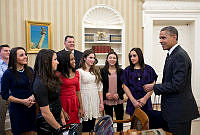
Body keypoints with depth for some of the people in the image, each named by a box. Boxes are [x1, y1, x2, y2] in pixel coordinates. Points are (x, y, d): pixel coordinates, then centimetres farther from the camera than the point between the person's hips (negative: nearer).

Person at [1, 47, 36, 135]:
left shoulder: (29, 70, 3)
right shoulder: (8, 73, -9)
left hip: (31, 107, 4)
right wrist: (22, 101, -14)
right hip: (17, 108, -4)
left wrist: (33, 96, -7)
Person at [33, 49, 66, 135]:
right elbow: (45, 113, -22)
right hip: (47, 125, -8)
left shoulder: (51, 78, 3)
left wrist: (62, 117, 10)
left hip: (57, 119, 8)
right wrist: (58, 128, -13)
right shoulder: (40, 83, -23)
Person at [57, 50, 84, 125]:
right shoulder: (59, 74, -13)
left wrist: (81, 107, 8)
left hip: (75, 104, 5)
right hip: (64, 103, -5)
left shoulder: (76, 73, 7)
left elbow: (77, 91, 11)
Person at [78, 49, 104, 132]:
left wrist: (101, 103, 9)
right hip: (85, 101, -5)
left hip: (95, 101, 5)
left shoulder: (95, 72, 12)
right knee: (86, 127, 2)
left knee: (92, 126, 11)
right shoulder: (79, 71, -6)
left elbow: (99, 88, 13)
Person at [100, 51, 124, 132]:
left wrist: (119, 94, -10)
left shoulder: (120, 71, 5)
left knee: (120, 119, 7)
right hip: (107, 100, -1)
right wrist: (105, 94, -11)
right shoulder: (102, 71, 3)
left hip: (118, 99, 1)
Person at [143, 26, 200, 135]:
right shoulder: (172, 55, 14)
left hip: (179, 110, -10)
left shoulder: (180, 56, -19)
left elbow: (176, 85, -24)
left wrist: (154, 87, -13)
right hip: (173, 109, 10)